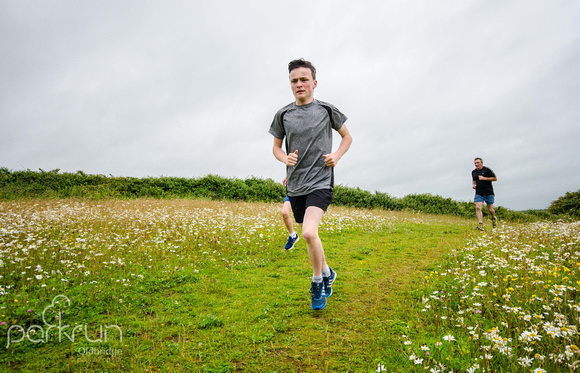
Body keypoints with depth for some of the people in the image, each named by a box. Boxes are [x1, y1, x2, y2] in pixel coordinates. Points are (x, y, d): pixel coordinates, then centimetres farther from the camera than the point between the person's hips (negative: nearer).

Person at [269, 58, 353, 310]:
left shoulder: (326, 110, 1)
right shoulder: (283, 115, 5)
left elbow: (347, 136, 14)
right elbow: (276, 147, 15)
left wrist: (337, 155, -4)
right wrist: (285, 158, -7)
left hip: (321, 181, -3)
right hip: (295, 184, 4)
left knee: (309, 232, -22)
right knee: (308, 236, 14)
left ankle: (317, 283, 3)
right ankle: (327, 273, 39)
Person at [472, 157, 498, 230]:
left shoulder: (487, 170, -5)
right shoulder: (473, 172, 10)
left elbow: (495, 178, -4)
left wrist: (484, 178, -15)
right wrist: (474, 185, 5)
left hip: (489, 193, -3)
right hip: (479, 193, 3)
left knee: (490, 209, 6)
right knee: (478, 208, -17)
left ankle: (493, 219, 39)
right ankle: (481, 224, -19)